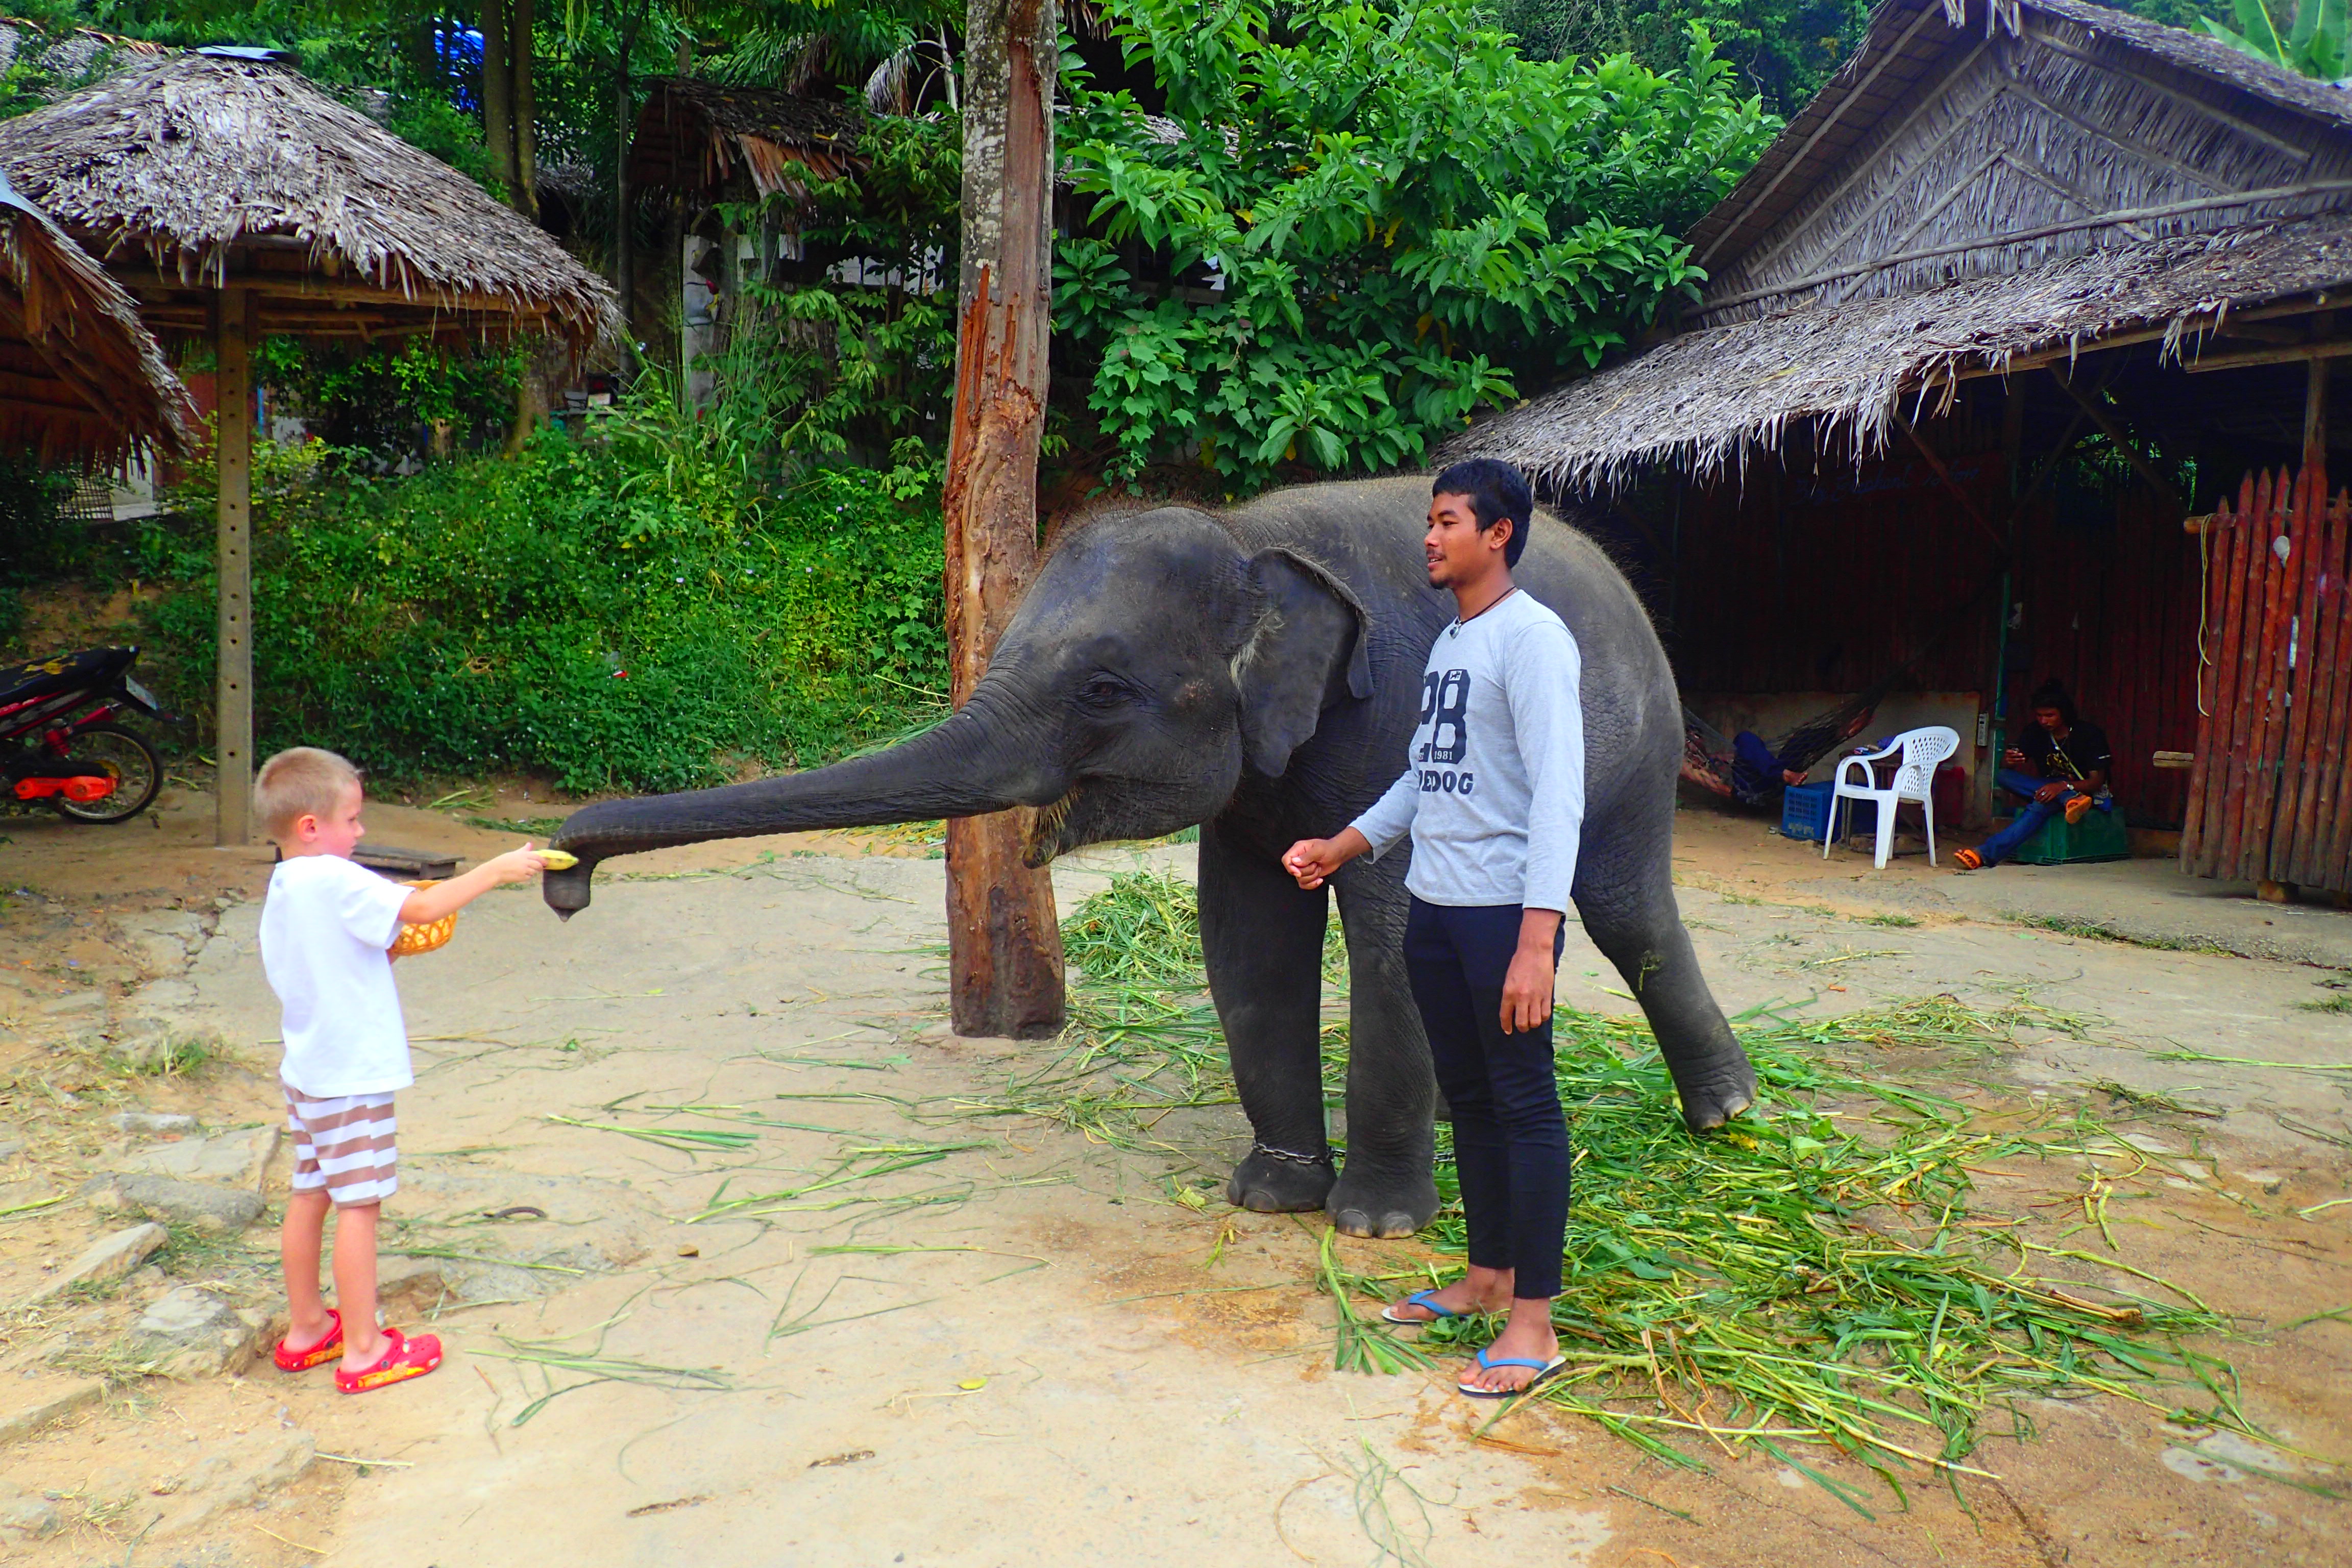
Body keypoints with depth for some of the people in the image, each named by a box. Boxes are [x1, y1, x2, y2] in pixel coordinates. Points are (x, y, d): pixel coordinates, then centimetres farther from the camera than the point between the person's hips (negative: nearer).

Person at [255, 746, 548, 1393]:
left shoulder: (282, 891, 9)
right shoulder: (336, 882, -19)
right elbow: (423, 909, -27)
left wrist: (384, 947, 8)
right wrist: (497, 870, -19)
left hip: (306, 1071, 9)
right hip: (353, 1075, -9)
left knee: (309, 1196, 17)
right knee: (359, 1206, -1)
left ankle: (306, 1328, 30)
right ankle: (364, 1350, 8)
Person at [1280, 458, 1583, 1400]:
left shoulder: (1531, 638, -12)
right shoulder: (1447, 642, 16)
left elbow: (1558, 797, -20)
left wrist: (1536, 939, -27)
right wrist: (1337, 850, 20)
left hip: (1504, 913, -9)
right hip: (1433, 908, 9)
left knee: (1525, 1106, -1)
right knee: (1468, 1099, 16)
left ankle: (1534, 1324, 8)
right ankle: (1487, 1277, 31)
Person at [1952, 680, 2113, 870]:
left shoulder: (2090, 734, -14)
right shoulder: (2035, 731, -1)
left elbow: (2097, 781, -17)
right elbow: (2007, 768, 0)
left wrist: (2064, 786, -37)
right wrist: (2008, 761, -27)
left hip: (2086, 792, -5)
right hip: (2051, 789, 5)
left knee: (2040, 806, -38)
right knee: (2003, 777, -22)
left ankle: (1986, 854, -53)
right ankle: (2072, 801, -36)